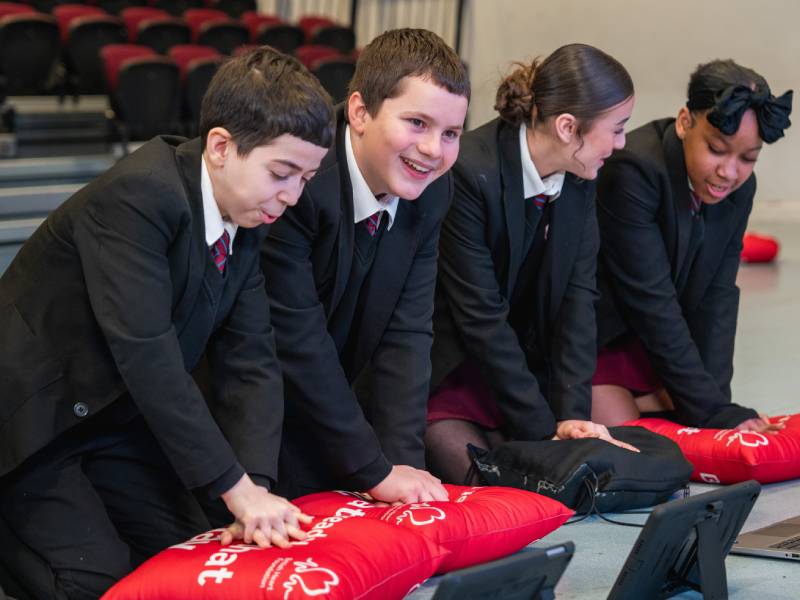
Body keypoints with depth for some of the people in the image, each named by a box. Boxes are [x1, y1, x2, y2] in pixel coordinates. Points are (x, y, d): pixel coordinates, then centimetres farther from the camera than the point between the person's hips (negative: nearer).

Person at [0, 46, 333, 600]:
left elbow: (250, 361, -7)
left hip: (117, 418, 8)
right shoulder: (137, 196, -29)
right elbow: (147, 356, -34)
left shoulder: (247, 220, -4)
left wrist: (256, 484, -21)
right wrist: (236, 486, -31)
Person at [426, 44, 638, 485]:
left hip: (521, 363, 7)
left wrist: (572, 414, -15)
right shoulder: (470, 172, -25)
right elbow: (481, 317, -22)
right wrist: (544, 427, -20)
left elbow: (578, 297, -4)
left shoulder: (580, 178, -3)